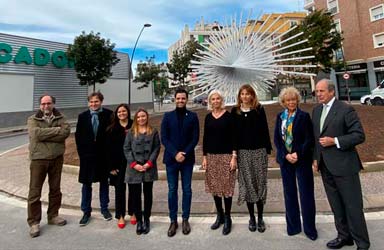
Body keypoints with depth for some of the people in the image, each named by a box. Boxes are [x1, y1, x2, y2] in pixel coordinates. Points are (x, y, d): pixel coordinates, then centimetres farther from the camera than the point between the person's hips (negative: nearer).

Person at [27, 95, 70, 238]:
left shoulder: (60, 118, 5)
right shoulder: (33, 119, 0)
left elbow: (66, 131, -15)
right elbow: (36, 133, -20)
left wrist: (45, 135, -17)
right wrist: (57, 130, -16)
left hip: (57, 159, 2)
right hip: (38, 159, -2)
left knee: (55, 189, 13)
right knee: (35, 191, 2)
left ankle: (53, 216, 29)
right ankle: (34, 222, 16)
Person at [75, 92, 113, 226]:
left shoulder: (109, 114, -4)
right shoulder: (83, 116, 3)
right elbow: (78, 135, 5)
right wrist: (81, 152, -1)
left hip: (103, 154, -1)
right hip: (87, 155, 1)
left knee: (104, 182, 12)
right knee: (86, 183, 8)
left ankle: (104, 208, 27)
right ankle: (86, 212, 22)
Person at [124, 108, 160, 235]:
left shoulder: (153, 132, 3)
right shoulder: (131, 132, 6)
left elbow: (156, 148, -1)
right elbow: (126, 149, 1)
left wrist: (149, 163, -12)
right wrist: (134, 164, -10)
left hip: (149, 168, 0)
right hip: (134, 169, 1)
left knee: (148, 194, 10)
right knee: (135, 195, 4)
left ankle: (146, 220, 25)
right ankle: (139, 221, 21)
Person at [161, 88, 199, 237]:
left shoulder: (193, 116, 3)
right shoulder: (167, 116, 5)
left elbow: (195, 138, -2)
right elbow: (164, 138, -1)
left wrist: (184, 153, -13)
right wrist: (175, 153, -13)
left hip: (187, 159, 0)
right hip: (171, 158, 0)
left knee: (187, 190, 7)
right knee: (172, 190, 6)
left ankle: (185, 219, 22)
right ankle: (173, 221, 19)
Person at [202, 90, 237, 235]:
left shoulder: (228, 116, -3)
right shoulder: (208, 117, 8)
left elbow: (233, 137, -6)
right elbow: (205, 138, 9)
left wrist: (234, 156, -12)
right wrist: (204, 156, 5)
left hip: (226, 155, -4)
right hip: (211, 156, 4)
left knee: (226, 186, 0)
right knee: (214, 187, 10)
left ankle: (227, 218, 15)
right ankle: (219, 216, 26)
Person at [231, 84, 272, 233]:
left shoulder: (259, 109, 2)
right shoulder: (235, 111, 5)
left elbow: (264, 130, 1)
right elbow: (233, 132, 5)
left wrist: (268, 148, -3)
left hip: (259, 151, -1)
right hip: (243, 152, 1)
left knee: (260, 183, 5)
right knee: (247, 184, 7)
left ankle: (260, 218, 19)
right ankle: (251, 217, 22)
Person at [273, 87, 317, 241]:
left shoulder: (304, 116, -5)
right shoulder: (280, 117, 5)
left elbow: (309, 139, -8)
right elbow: (276, 138, 3)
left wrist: (298, 154, -17)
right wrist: (285, 155, -9)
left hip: (302, 160, -3)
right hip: (285, 159, 3)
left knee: (306, 194, 5)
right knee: (289, 193, 11)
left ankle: (309, 228, 21)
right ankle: (293, 226, 25)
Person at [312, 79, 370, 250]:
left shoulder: (346, 109, -10)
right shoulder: (316, 110, 10)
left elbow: (359, 135, -12)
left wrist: (335, 141, -20)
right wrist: (315, 158, 11)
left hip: (344, 165, -6)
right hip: (326, 166, 6)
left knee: (353, 206, 5)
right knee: (336, 205, 17)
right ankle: (344, 236, 34)